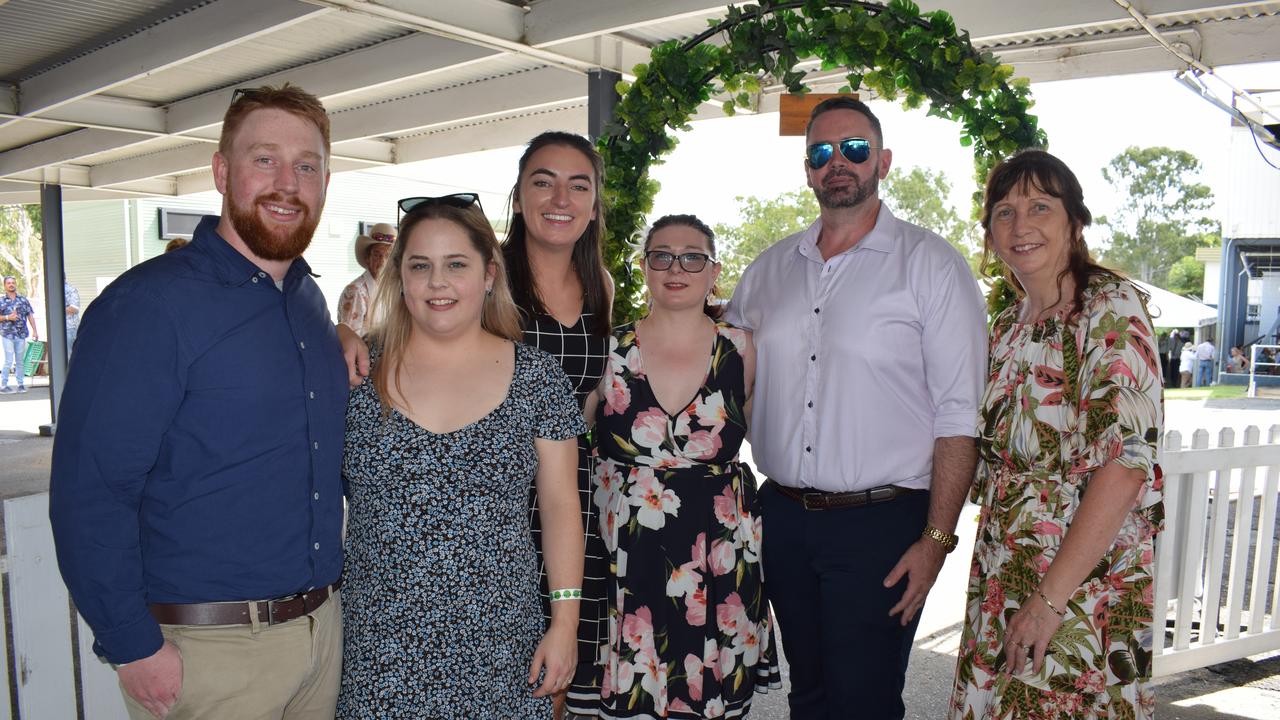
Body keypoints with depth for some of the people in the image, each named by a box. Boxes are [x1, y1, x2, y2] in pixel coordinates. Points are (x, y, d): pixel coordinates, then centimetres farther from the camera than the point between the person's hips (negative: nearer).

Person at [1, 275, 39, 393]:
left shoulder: (23, 300, 10)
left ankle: (21, 384, 14)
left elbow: (30, 315, 10)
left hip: (21, 334, 3)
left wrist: (35, 330, 3)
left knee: (20, 361, 7)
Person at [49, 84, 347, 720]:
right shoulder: (148, 302, -15)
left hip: (323, 624, 7)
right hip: (206, 647, -6)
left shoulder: (310, 300, 7)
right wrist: (134, 647, -17)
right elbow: (89, 491, -18)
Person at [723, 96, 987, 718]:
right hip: (782, 518, 5)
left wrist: (935, 539, -13)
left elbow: (958, 416, -9)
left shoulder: (932, 265, -5)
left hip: (879, 523, -4)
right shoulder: (769, 269, 9)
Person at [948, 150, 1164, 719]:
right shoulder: (1007, 327, 9)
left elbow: (1127, 462, -20)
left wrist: (1050, 598, -21)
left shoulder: (1111, 307, -12)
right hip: (1001, 575, 7)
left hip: (1084, 580, -6)